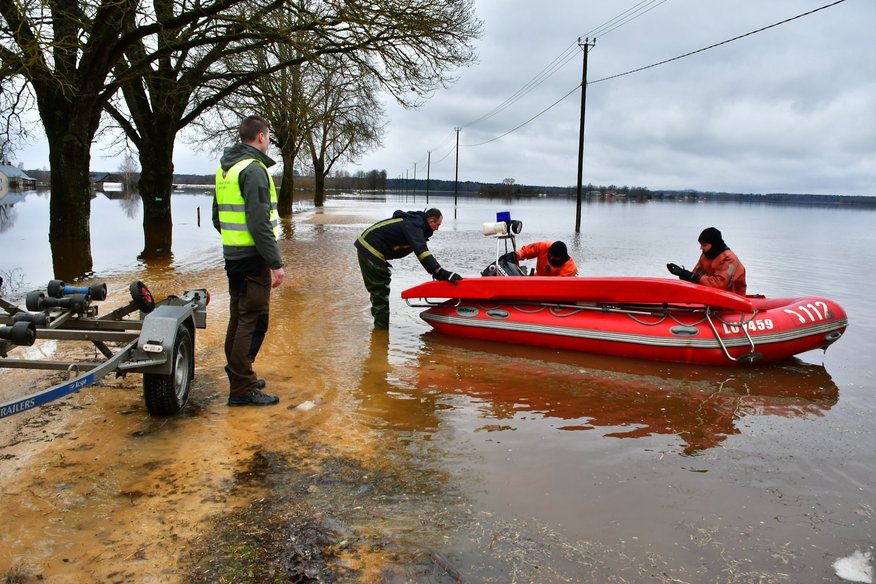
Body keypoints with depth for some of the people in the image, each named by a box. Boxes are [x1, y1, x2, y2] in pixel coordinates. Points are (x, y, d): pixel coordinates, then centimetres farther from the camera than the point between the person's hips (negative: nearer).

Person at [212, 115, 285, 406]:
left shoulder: (224, 168, 15)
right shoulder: (253, 168, -15)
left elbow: (217, 217, 21)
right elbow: (260, 222, -22)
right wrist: (276, 263, -19)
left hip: (232, 255, 10)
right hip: (252, 258, -10)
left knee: (238, 318, 17)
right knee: (253, 322, -5)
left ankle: (239, 377, 28)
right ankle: (242, 389, -1)